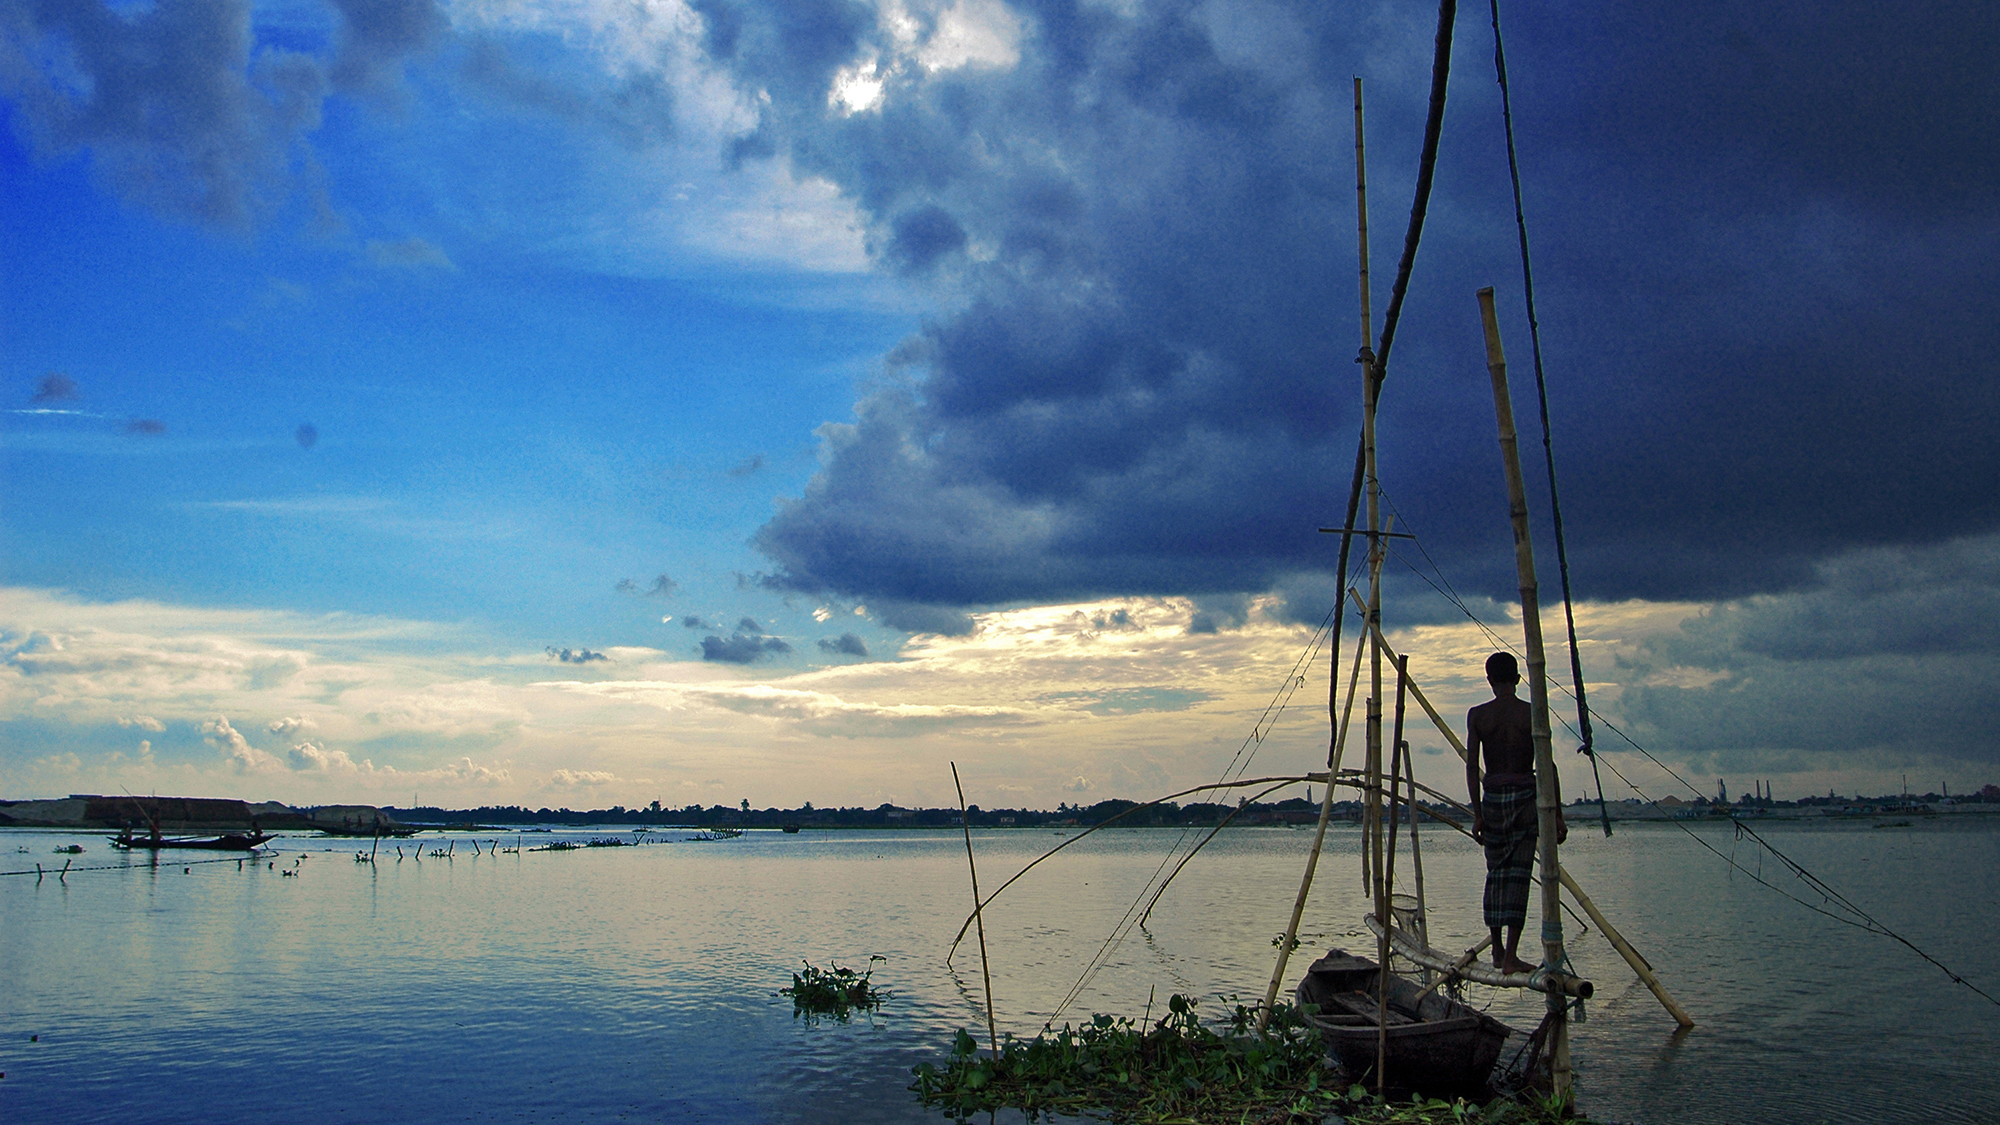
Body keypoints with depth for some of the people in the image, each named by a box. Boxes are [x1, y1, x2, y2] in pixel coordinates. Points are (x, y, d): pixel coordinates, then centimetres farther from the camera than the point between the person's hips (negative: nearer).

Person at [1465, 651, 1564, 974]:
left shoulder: (1477, 715, 1)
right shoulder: (1532, 713, -2)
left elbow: (1471, 766, -2)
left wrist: (1477, 813, 2)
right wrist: (1557, 814, -1)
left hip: (1492, 796, 2)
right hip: (1525, 794, -2)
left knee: (1496, 873, 14)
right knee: (1518, 875, -2)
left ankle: (1498, 951, 21)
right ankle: (1510, 955, -8)